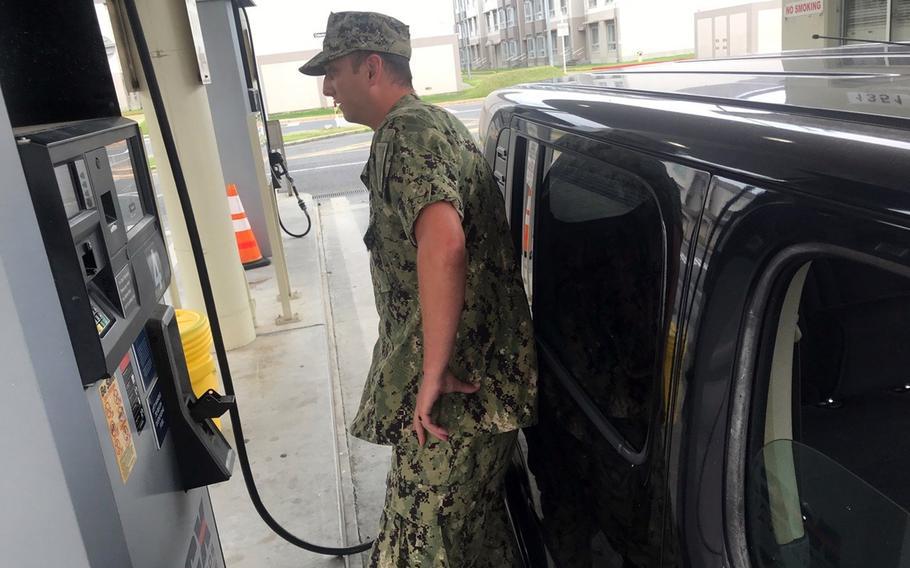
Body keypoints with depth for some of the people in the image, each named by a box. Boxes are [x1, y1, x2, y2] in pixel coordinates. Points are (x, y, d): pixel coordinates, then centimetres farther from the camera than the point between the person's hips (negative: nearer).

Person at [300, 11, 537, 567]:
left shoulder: (407, 131, -15)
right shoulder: (436, 123, 19)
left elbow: (442, 242, -34)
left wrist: (434, 370, -29)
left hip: (458, 390, -10)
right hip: (483, 377, 10)